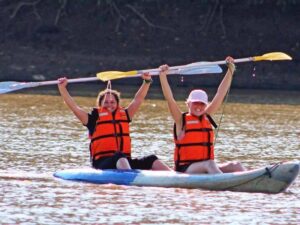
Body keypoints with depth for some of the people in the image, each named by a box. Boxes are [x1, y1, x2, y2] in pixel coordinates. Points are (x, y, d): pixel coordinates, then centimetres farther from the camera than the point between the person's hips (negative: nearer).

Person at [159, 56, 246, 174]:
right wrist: (162, 76, -21)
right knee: (209, 164, -34)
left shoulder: (206, 117, 15)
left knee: (235, 166, -14)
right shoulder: (181, 120, 1)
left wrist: (230, 71, 14)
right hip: (185, 168, -6)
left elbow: (220, 94, 16)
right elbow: (169, 98, -10)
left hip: (206, 168, 6)